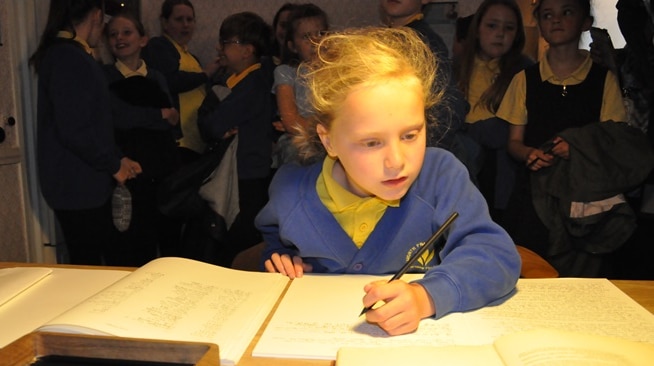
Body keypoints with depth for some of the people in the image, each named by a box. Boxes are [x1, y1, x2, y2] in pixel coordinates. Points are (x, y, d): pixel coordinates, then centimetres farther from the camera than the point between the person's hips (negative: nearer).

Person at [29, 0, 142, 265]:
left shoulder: (62, 54, 14)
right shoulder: (69, 58, -18)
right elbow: (75, 131, -24)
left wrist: (118, 158, 11)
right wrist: (114, 165, -11)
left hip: (83, 183, 10)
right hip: (77, 186, -10)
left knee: (98, 259, 17)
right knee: (88, 266, 2)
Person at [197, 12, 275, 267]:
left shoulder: (255, 83, -16)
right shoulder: (230, 80, 12)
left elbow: (213, 125, -19)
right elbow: (205, 124, 9)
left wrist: (219, 128, 1)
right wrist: (222, 129, -9)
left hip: (248, 181, -8)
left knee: (236, 247, -2)